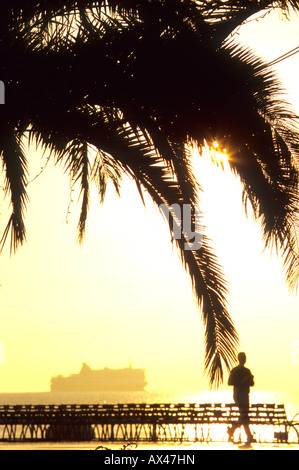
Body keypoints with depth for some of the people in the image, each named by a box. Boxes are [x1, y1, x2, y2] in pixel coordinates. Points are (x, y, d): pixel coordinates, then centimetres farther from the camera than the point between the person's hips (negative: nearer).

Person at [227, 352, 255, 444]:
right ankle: (249, 437, -15)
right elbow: (230, 382, -13)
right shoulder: (235, 370, -4)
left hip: (245, 395, 8)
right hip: (239, 395, -8)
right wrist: (242, 381, -20)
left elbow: (252, 384, 18)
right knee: (244, 416, -12)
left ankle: (231, 430, 21)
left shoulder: (247, 371, 18)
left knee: (243, 418, 8)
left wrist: (251, 379, -5)